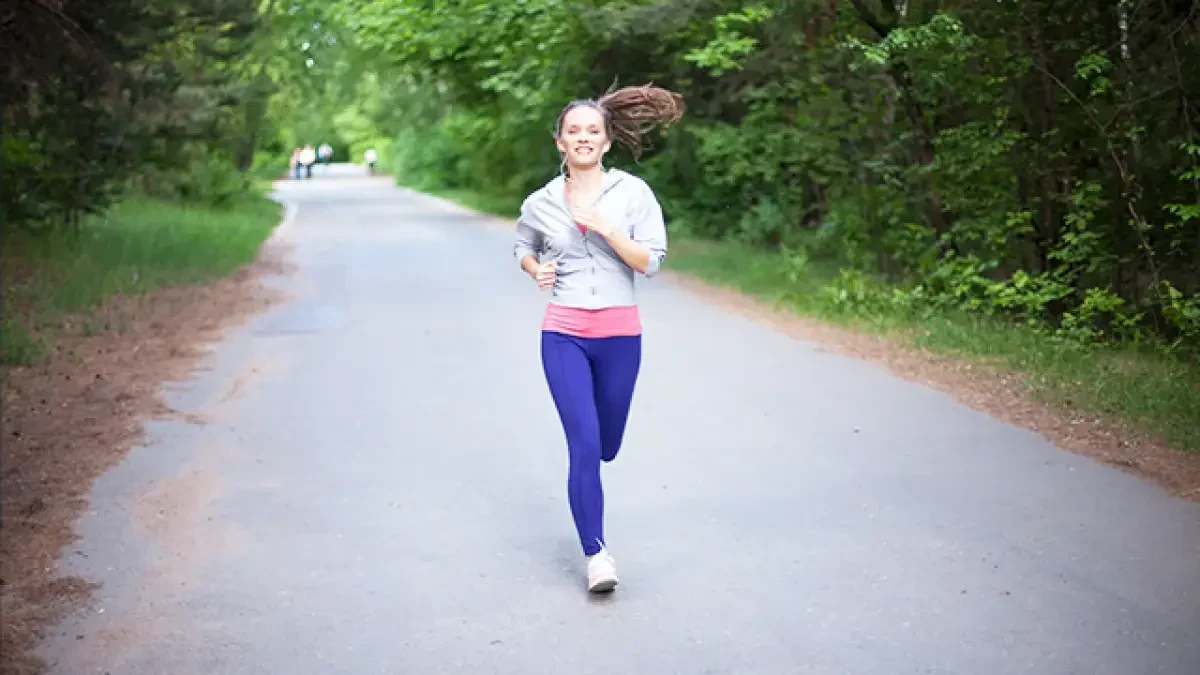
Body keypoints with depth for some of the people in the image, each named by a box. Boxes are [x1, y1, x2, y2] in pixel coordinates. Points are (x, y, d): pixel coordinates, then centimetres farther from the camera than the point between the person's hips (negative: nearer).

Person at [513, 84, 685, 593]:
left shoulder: (633, 192, -2)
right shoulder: (541, 203, 2)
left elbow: (650, 261, -8)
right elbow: (523, 247, 21)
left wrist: (605, 228, -19)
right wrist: (536, 270, 0)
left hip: (620, 334, 1)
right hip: (564, 335, -1)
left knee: (605, 446, 15)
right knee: (583, 445, -11)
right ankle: (596, 553, -1)